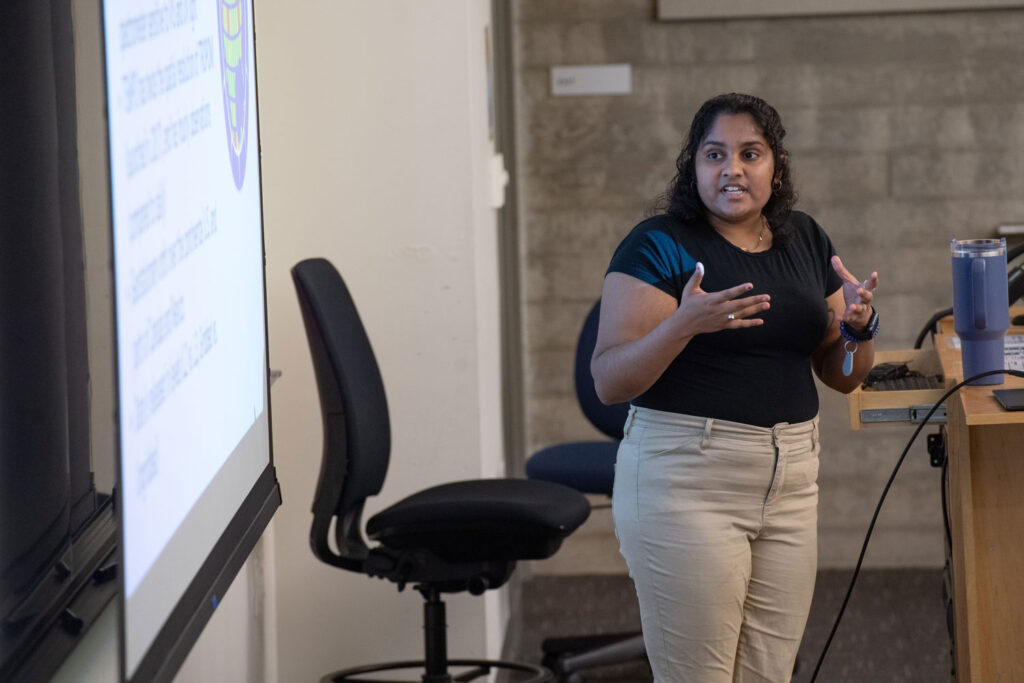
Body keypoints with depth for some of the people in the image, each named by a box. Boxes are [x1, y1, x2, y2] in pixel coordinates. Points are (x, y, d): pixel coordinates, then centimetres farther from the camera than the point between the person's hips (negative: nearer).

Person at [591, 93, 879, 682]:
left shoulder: (806, 241, 11)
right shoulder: (660, 246, -8)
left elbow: (842, 375, 15)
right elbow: (610, 381, -15)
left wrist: (859, 327, -7)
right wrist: (685, 324, -31)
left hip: (790, 480, 6)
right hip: (687, 482, -6)